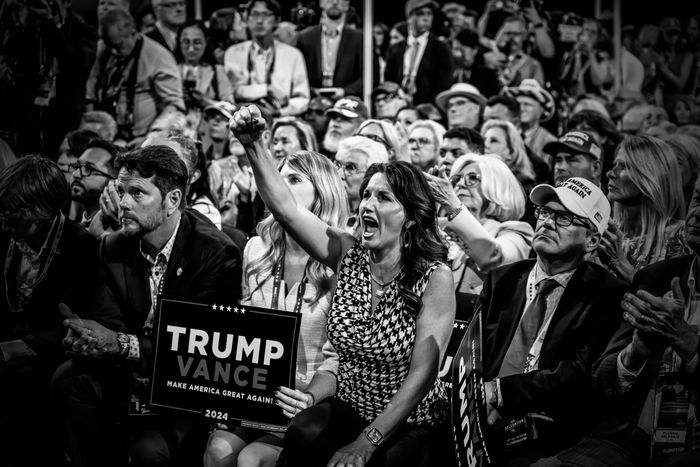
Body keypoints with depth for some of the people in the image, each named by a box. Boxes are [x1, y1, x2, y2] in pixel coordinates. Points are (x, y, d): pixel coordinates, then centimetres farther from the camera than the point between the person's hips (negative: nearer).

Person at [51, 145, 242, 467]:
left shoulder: (217, 253, -18)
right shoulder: (114, 248, 2)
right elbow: (108, 322, -1)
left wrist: (121, 344, -32)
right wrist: (89, 339, -28)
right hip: (132, 373, 6)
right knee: (68, 380, -19)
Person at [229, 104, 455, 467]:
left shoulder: (434, 278, -12)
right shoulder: (348, 256, 1)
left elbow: (422, 374, -17)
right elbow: (285, 208, -10)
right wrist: (253, 146, -22)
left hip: (410, 425, -3)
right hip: (347, 410, 3)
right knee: (302, 436, -29)